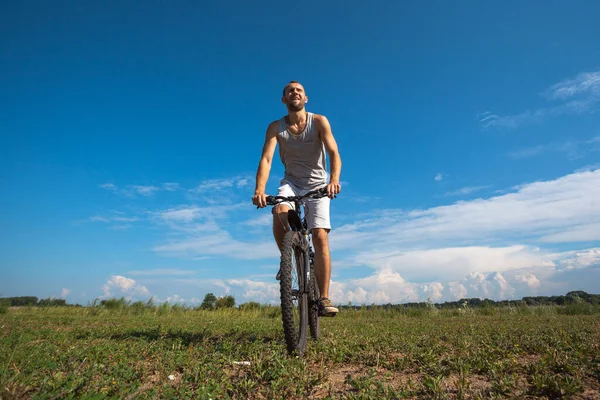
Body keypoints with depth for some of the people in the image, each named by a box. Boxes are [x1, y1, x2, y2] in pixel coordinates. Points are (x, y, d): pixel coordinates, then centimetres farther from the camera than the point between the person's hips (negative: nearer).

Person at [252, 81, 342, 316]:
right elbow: (266, 159, -20)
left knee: (320, 237, -14)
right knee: (279, 211, -32)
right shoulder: (276, 127, -8)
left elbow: (334, 153, -22)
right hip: (291, 183, 1)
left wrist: (334, 180, -42)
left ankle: (324, 299, -9)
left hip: (317, 184, -1)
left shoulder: (319, 121, -11)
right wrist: (260, 190, -37)